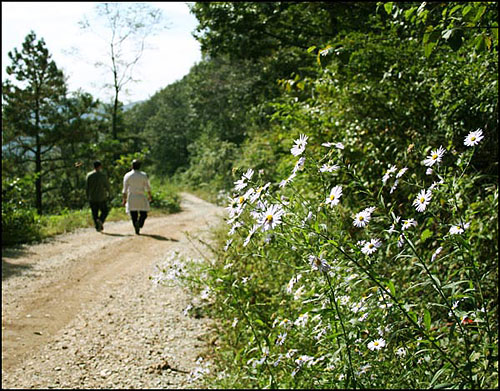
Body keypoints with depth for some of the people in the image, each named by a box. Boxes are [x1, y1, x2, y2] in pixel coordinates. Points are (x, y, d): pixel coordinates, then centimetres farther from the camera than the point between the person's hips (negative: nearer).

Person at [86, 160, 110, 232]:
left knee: (94, 213, 10)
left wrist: (88, 197, 8)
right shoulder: (102, 175, -8)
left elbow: (87, 187, 0)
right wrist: (107, 193, 19)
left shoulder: (89, 175, 0)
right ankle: (100, 220, -15)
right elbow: (107, 186, -2)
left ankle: (97, 227, 6)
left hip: (92, 198, 3)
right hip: (101, 197, -3)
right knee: (105, 211, 10)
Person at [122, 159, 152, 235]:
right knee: (143, 214, 8)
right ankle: (139, 223, -19)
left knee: (134, 215, 8)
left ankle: (137, 230, 1)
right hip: (141, 197, -1)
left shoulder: (127, 176, -1)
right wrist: (150, 196, 14)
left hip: (131, 198, 1)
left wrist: (124, 199, 4)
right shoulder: (143, 175, -2)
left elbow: (125, 189, -2)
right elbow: (147, 187, 1)